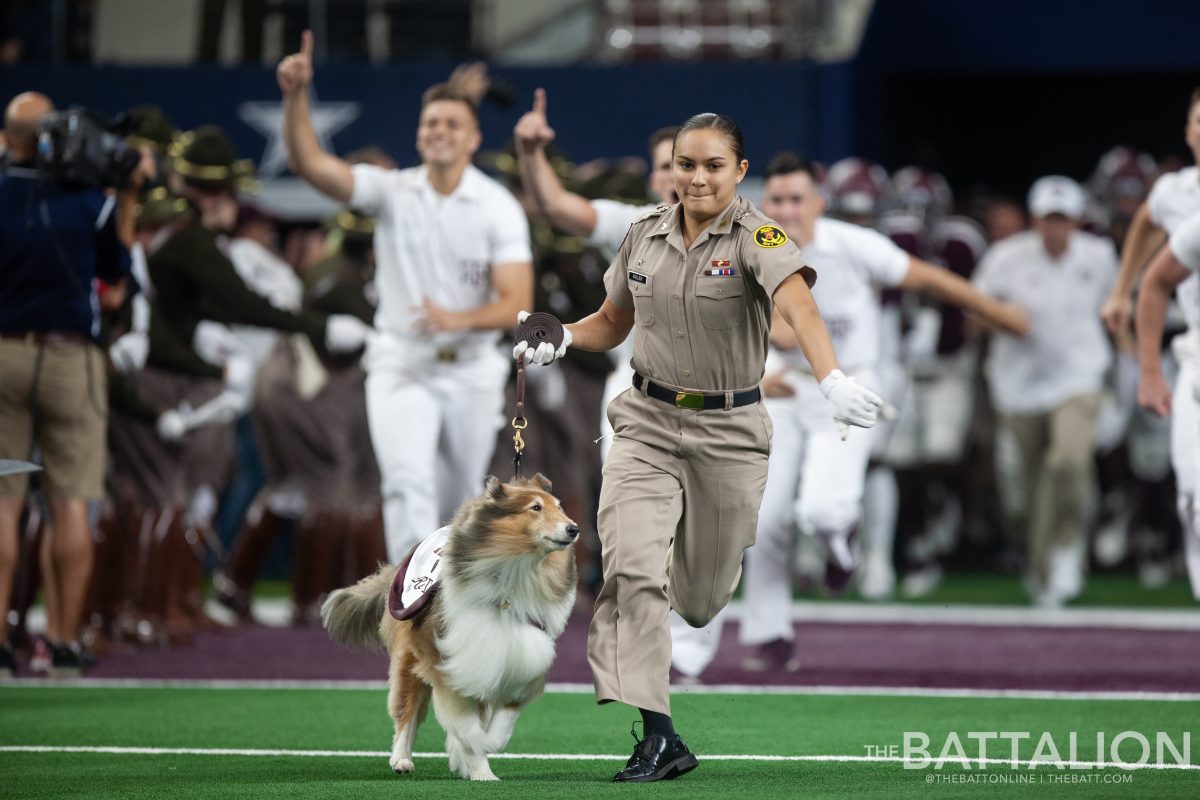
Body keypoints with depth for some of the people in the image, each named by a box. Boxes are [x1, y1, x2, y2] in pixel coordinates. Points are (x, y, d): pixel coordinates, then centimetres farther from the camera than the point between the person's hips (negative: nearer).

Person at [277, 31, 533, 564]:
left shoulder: (498, 207, -5)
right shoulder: (393, 192, -1)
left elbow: (517, 302, -13)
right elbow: (309, 164, -13)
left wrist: (458, 318, -32)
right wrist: (295, 96, -29)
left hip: (472, 371, 1)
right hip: (401, 367, -1)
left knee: (459, 500, 12)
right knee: (408, 484, -21)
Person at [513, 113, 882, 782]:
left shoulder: (757, 238, -14)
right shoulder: (645, 236, 1)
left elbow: (799, 307, -33)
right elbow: (612, 323, 16)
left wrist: (833, 381, -52)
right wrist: (558, 341, -6)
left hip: (729, 432, -2)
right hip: (649, 421, 2)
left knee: (701, 601, 8)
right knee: (632, 567, -19)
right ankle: (659, 736, -17)